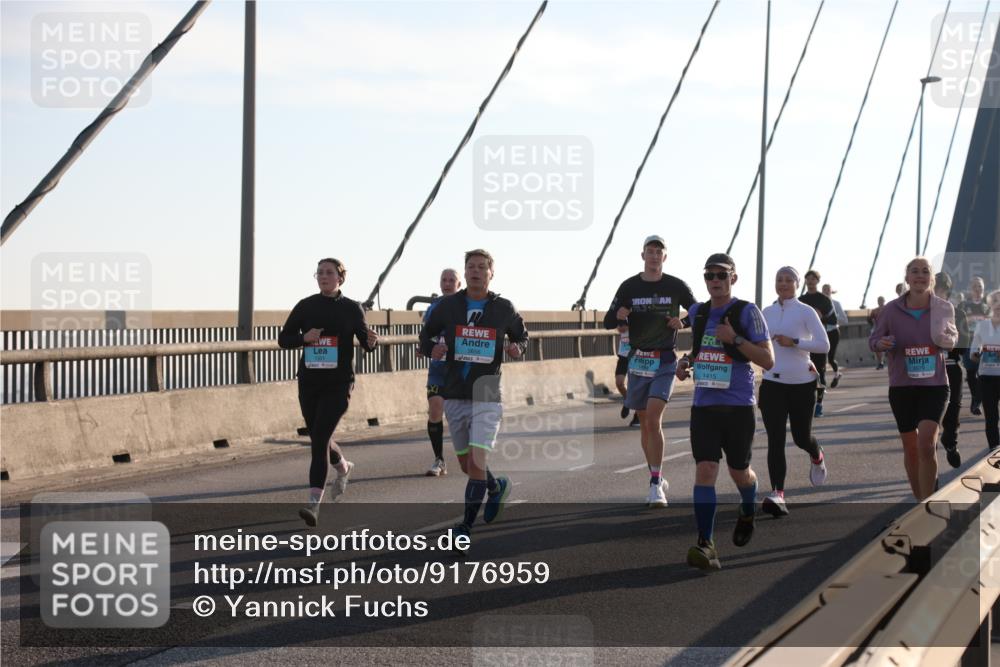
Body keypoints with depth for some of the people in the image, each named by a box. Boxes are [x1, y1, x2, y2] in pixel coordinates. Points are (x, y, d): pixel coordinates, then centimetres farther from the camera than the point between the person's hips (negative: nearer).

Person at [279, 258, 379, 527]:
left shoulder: (352, 308, 1)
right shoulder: (306, 306, 4)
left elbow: (365, 343, 7)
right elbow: (283, 339, 6)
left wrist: (371, 341, -17)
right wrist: (304, 337, -13)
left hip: (338, 384, -3)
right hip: (309, 382, 4)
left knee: (320, 438, -15)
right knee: (318, 438, 15)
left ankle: (314, 504, -16)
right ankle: (343, 467, 48)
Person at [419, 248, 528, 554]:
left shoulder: (504, 309, 1)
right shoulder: (447, 305, 3)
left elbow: (521, 335, 17)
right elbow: (426, 334, 14)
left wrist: (517, 348, -6)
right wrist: (432, 349, -8)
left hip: (487, 395, -3)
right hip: (454, 395, 3)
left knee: (477, 463, -16)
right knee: (466, 464, 13)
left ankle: (465, 528, -12)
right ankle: (497, 487, 45)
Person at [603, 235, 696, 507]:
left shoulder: (676, 286, 0)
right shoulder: (629, 287, 4)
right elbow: (607, 321, 5)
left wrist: (683, 322, -9)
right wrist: (618, 316, -18)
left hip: (665, 362, -3)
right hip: (638, 360, 3)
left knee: (653, 419, -17)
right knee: (644, 423, 9)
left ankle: (656, 485, -15)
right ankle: (657, 480, 24)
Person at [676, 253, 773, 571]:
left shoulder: (747, 312, -7)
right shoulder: (697, 312, 9)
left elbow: (768, 361, -10)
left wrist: (735, 339, -20)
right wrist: (686, 361, 7)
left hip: (738, 406, -3)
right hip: (703, 405, 3)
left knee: (739, 471, 12)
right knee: (705, 470, -11)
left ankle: (747, 513, 45)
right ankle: (706, 545, -15)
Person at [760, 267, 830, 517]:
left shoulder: (806, 312, -4)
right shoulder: (767, 313, 10)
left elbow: (824, 345, -10)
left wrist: (794, 342, -19)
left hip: (801, 383, -3)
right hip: (772, 383, 3)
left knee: (801, 437, 8)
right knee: (775, 441, -10)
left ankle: (817, 458, 45)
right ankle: (777, 494, -18)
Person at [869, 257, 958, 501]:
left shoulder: (944, 308, -2)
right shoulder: (892, 309, -5)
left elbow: (952, 338, 14)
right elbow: (873, 339, 5)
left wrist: (948, 340, -11)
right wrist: (881, 343, -19)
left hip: (934, 385, -1)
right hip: (901, 387, 1)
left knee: (926, 444, -18)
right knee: (910, 448, 12)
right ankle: (919, 500, 30)